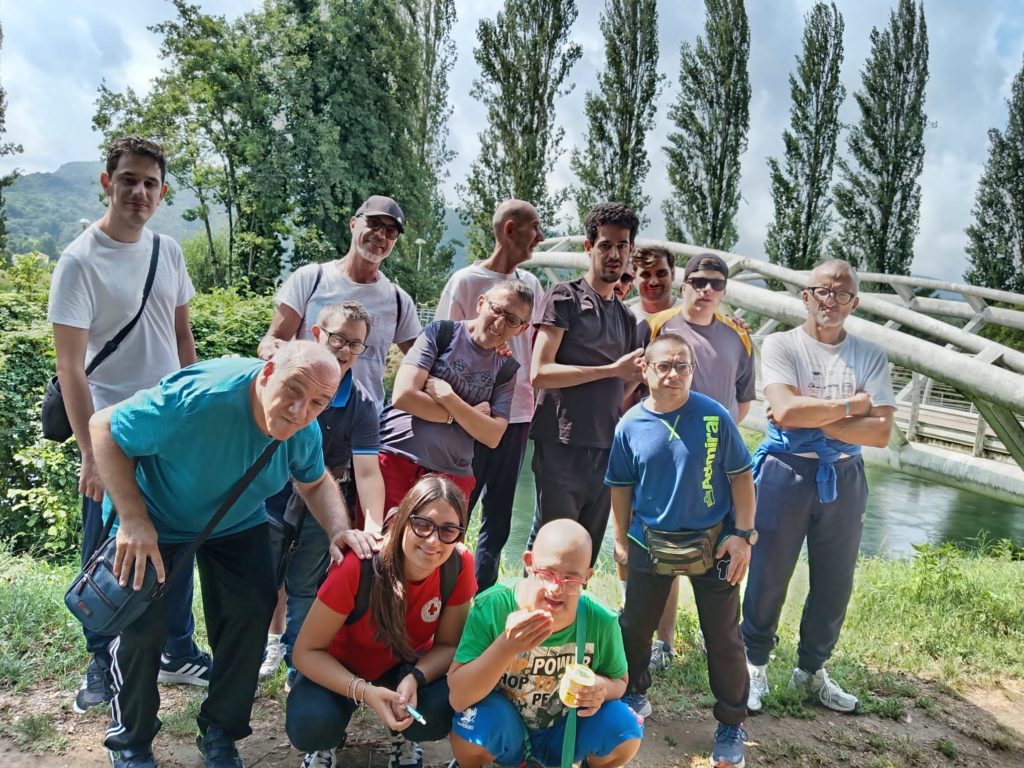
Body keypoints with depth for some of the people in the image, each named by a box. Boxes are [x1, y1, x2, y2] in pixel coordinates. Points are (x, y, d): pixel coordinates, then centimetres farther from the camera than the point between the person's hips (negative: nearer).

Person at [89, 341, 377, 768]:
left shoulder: (304, 432, -21)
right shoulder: (198, 397, -40)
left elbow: (315, 483, -2)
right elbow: (104, 429, -29)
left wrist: (339, 529, -23)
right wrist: (134, 520, -33)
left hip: (236, 522, 5)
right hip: (154, 516, -4)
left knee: (251, 615, -1)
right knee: (142, 623, -6)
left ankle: (220, 733, 23)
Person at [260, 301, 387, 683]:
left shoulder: (361, 404, -17)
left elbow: (367, 471, -23)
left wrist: (373, 527, -35)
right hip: (271, 490, 1)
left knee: (304, 588, 9)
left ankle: (297, 668, 29)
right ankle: (274, 641, 38)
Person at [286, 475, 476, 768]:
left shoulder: (459, 565, -25)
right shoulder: (357, 566, -34)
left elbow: (449, 644, -12)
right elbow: (306, 651, -24)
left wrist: (414, 679, -33)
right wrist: (364, 692, -39)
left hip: (408, 665, 2)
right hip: (341, 668, -2)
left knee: (446, 708, -29)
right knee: (309, 725, -31)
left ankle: (404, 737, 9)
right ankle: (326, 742, 8)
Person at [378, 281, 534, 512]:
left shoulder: (507, 369, 7)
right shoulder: (441, 332, -1)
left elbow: (492, 437, -3)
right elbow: (404, 396, -12)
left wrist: (447, 396, -13)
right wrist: (467, 416, -6)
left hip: (452, 476, 3)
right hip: (395, 459, -2)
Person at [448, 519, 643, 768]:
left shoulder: (601, 622, -20)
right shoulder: (492, 606, -27)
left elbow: (619, 681, 0)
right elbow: (458, 698, -29)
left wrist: (602, 688, -25)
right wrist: (506, 647, -45)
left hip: (564, 734, 2)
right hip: (502, 731, -1)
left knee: (625, 727, -23)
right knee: (475, 721, -31)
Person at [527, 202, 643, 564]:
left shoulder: (626, 317, 18)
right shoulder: (565, 297, -1)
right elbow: (540, 372, -13)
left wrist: (638, 376, 2)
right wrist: (613, 370, -11)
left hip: (606, 450, 6)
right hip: (562, 446, -6)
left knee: (586, 558, 11)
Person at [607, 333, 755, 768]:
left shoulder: (714, 417, -12)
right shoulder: (631, 425, -7)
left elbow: (740, 475, -5)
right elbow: (621, 486, 5)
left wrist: (743, 534, -9)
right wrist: (621, 539, 8)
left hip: (713, 541, -2)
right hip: (650, 542, 2)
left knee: (723, 636, 5)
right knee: (634, 626, 13)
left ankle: (732, 724, 25)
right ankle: (634, 697, 38)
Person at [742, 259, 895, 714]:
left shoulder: (871, 357, 4)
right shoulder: (781, 345, -5)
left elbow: (880, 432, -8)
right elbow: (787, 411, -21)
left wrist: (811, 416, -15)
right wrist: (851, 406, -12)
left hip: (843, 477, 4)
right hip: (786, 472, -3)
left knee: (835, 583, 13)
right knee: (768, 577, 5)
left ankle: (811, 670, 33)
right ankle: (754, 666, 24)